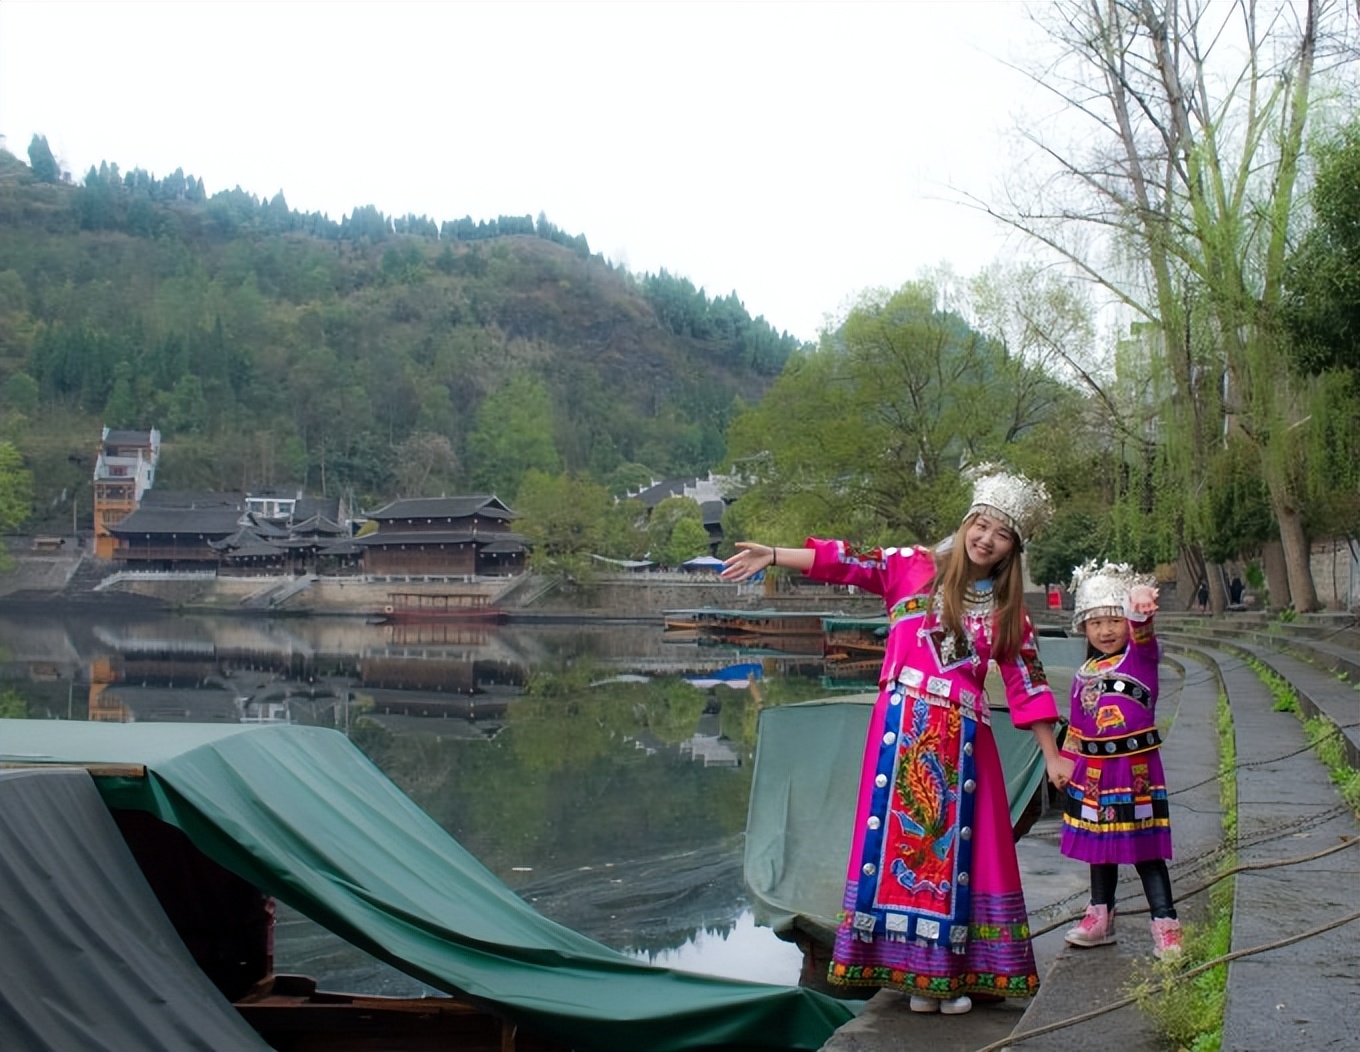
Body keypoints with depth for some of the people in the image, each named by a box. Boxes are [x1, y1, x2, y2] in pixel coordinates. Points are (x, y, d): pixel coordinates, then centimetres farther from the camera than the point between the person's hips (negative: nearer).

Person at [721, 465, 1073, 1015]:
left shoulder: (1008, 611, 11)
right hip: (903, 730, -2)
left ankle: (946, 971, 12)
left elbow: (1026, 684, 12)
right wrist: (773, 556, -12)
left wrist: (1052, 756, 10)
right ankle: (912, 969, 8)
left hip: (963, 739, 2)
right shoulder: (914, 567, 5)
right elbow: (849, 564, -3)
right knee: (896, 838, -2)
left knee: (960, 848, 3)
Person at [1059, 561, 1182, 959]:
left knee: (1146, 848, -2)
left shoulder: (1140, 656, -7)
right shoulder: (1085, 673, 9)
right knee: (1098, 846, 16)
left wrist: (1141, 607, -52)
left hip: (1136, 769, -5)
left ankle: (1165, 925, 6)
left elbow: (1140, 632, -31)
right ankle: (1100, 917, 30)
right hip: (1094, 772, 6)